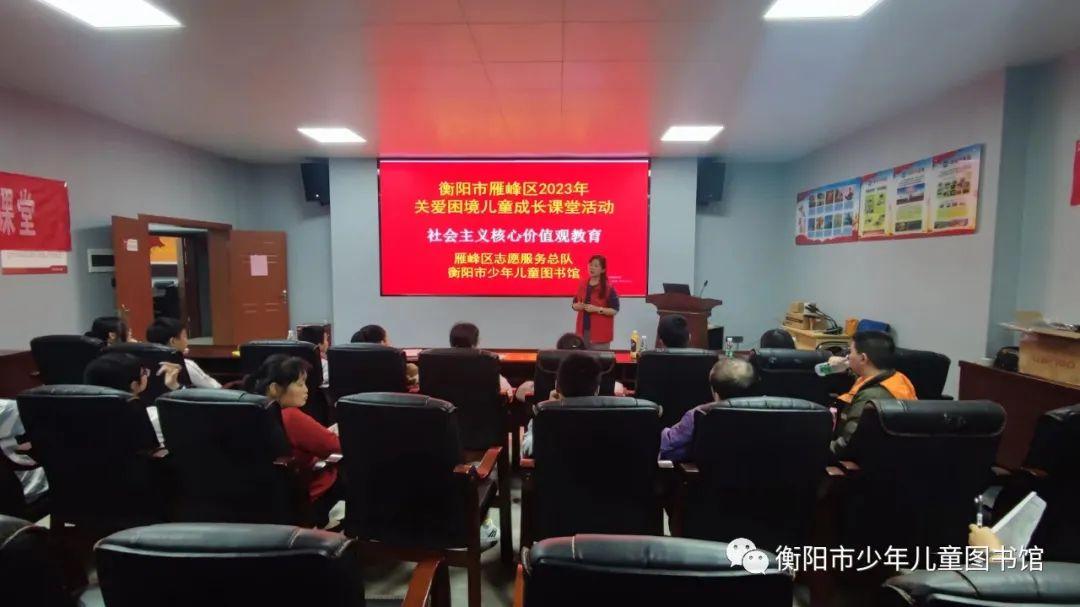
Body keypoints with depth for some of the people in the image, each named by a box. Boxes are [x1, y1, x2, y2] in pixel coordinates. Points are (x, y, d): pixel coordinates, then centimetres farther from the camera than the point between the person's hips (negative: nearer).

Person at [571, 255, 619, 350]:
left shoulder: (608, 288, -9)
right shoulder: (582, 285, 7)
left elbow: (615, 310, -11)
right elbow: (574, 304, 16)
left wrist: (597, 309, -21)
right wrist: (577, 306, -7)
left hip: (600, 332, -5)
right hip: (583, 330, 5)